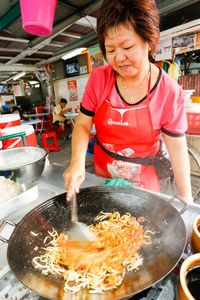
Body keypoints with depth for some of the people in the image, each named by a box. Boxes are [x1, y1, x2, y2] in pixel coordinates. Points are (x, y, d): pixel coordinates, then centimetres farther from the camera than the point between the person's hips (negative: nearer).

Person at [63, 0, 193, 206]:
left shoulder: (170, 91, -17)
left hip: (148, 177, -2)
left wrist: (186, 197, -7)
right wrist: (77, 162, -27)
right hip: (104, 173, 3)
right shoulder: (99, 79, -12)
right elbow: (83, 125, -9)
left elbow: (177, 146, -12)